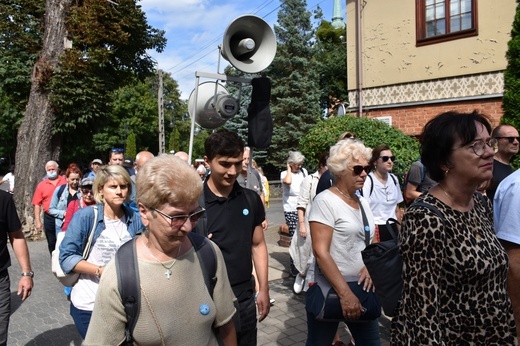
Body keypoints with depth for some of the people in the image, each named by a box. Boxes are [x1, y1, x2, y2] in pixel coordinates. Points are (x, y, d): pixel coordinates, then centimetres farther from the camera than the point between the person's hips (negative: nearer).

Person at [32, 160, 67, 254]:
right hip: (49, 218, 2)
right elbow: (37, 204, 5)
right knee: (52, 243, 12)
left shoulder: (65, 181, 1)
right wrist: (38, 221, 0)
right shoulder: (41, 185, 5)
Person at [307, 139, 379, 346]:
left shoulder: (363, 202, 8)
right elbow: (320, 252, -20)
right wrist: (345, 293, -22)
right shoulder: (325, 201, -14)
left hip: (361, 289, 7)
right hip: (329, 291, -6)